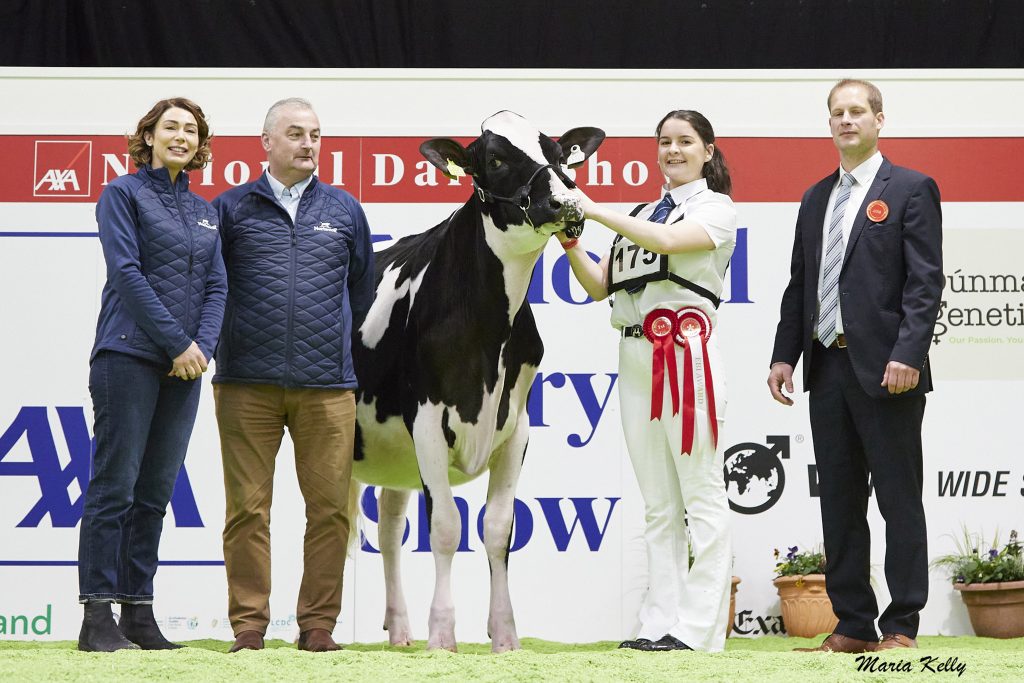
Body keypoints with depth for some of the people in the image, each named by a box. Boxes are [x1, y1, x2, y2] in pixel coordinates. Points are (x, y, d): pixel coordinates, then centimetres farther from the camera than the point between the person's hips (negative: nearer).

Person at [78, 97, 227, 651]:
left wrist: (203, 346, -5)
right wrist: (176, 341, -13)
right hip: (129, 354, -6)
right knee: (115, 486, -7)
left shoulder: (203, 212, 18)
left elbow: (216, 286, 13)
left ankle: (139, 611, 8)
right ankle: (97, 616, -8)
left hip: (185, 363, 6)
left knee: (156, 492, 5)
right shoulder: (123, 194, 1)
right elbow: (127, 272, -9)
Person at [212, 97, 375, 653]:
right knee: (248, 506, -2)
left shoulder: (344, 210, 14)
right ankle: (248, 623, 3)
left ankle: (318, 623, 5)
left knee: (329, 506, -2)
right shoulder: (232, 208, 7)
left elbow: (361, 289, 24)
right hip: (247, 384, -1)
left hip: (326, 384, 2)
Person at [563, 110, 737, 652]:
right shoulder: (643, 214, 21)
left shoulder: (716, 209, 3)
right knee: (659, 505, 7)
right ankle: (659, 623, 7)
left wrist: (596, 211, -17)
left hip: (685, 351, -7)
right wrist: (568, 239, -1)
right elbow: (597, 286, 16)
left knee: (701, 497, -6)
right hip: (635, 357, 7)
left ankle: (701, 629, -8)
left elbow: (668, 241, -17)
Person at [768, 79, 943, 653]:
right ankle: (854, 624, 12)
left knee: (899, 500, -2)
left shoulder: (911, 190, -1)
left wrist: (907, 355, -19)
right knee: (840, 502, 7)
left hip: (885, 370, -6)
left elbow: (925, 283, -9)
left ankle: (902, 625, 1)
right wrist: (785, 355, 7)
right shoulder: (816, 200, 18)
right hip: (828, 366, 6)